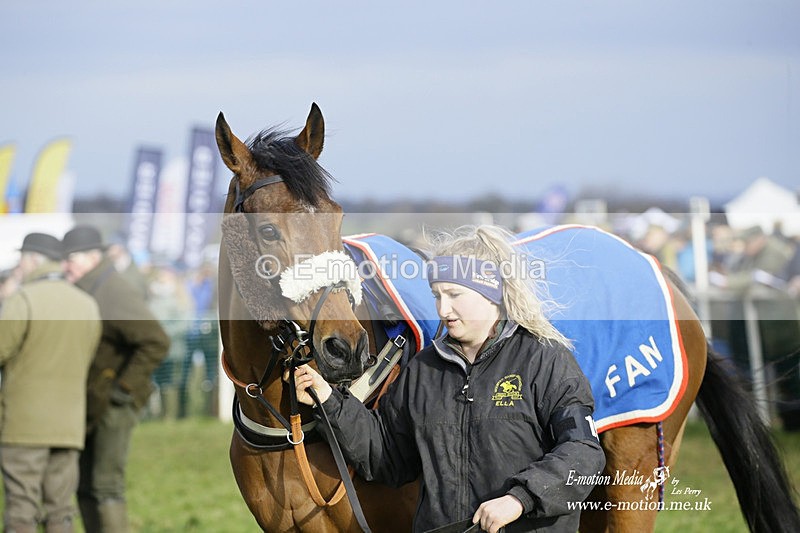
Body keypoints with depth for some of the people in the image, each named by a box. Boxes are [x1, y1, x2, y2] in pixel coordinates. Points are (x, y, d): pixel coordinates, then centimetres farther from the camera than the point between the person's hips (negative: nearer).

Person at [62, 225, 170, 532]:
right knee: (85, 487, 10)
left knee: (107, 487, -11)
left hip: (114, 406, -9)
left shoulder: (116, 294, -18)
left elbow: (156, 343, -27)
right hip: (90, 409, 9)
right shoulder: (83, 294, 12)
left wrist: (125, 388, -22)